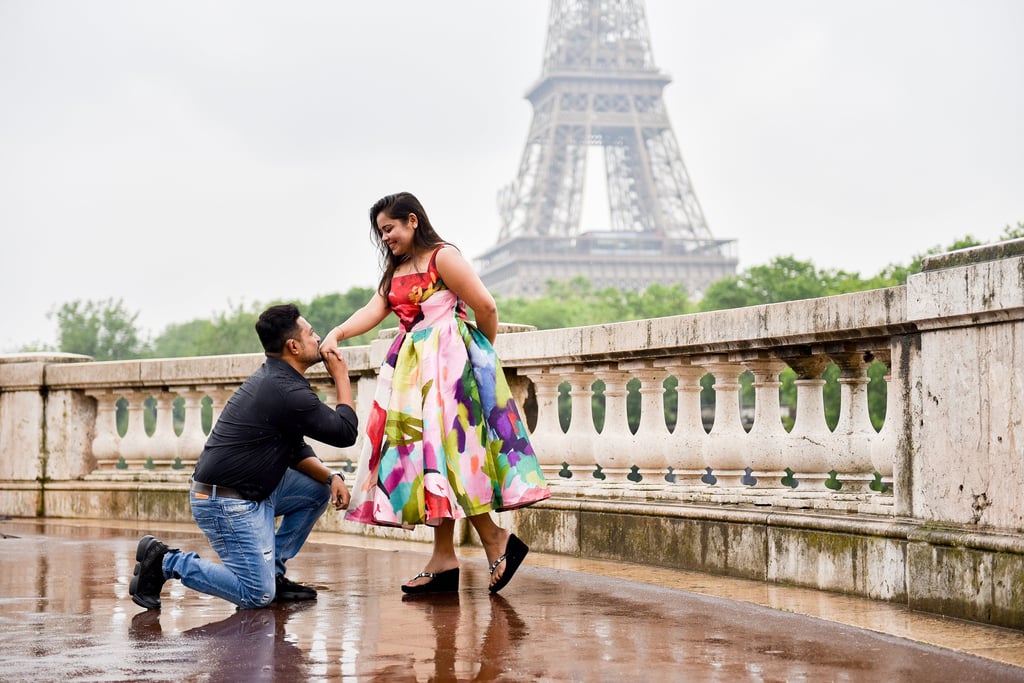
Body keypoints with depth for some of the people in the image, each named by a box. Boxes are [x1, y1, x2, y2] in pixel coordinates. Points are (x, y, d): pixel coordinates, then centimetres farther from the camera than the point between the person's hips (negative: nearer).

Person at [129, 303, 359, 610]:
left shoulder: (273, 378, 12)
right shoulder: (287, 392, -20)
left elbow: (295, 449, 17)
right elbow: (346, 432, -12)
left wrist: (331, 476, 1)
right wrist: (341, 378, 0)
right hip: (227, 503, -10)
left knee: (319, 489, 12)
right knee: (258, 595, -11)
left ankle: (272, 571, 15)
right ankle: (166, 562, -3)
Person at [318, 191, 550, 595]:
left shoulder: (443, 257, -7)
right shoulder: (395, 271, 17)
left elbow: (485, 307, -11)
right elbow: (374, 311, 2)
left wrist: (485, 352, 4)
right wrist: (336, 334, -15)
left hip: (448, 362, -8)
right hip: (413, 366, 8)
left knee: (445, 449, -14)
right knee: (420, 453, 3)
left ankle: (495, 540, -4)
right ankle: (444, 559, 4)